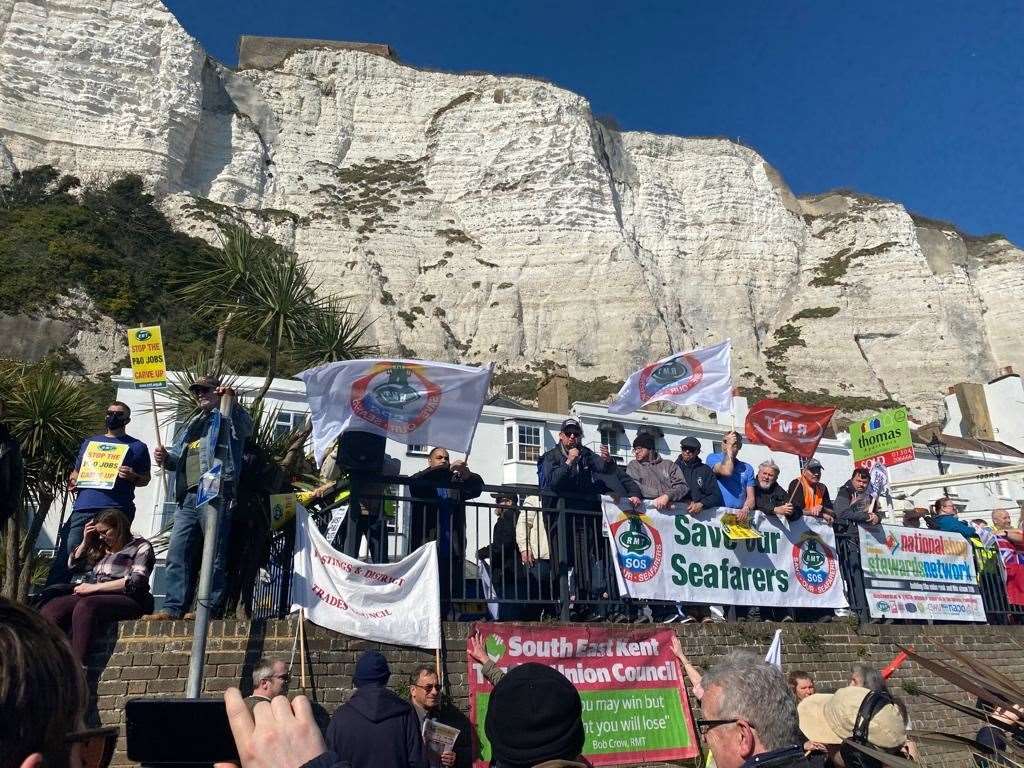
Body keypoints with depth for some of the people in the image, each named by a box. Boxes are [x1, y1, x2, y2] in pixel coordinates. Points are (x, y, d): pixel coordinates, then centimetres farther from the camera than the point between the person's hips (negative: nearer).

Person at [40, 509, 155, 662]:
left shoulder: (141, 546, 5)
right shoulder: (102, 548, 25)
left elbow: (135, 582, -10)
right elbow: (73, 565, 35)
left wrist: (94, 587, -11)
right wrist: (85, 541, 19)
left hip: (126, 599, -6)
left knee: (84, 607, -35)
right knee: (51, 608, -19)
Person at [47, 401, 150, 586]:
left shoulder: (137, 447, 12)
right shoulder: (89, 442, 24)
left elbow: (146, 479, 10)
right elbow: (76, 471, 28)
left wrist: (133, 477, -12)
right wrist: (72, 482, 6)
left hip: (117, 510, -3)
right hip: (83, 508, 3)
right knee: (66, 554, -7)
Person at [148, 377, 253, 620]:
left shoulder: (228, 417, 9)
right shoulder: (192, 425, 30)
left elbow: (246, 429, -13)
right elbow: (179, 459, 32)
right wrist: (166, 458, 9)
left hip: (216, 494, -8)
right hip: (188, 497, 8)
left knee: (214, 554, -6)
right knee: (177, 554, 3)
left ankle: (210, 607, -5)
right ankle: (173, 607, 5)